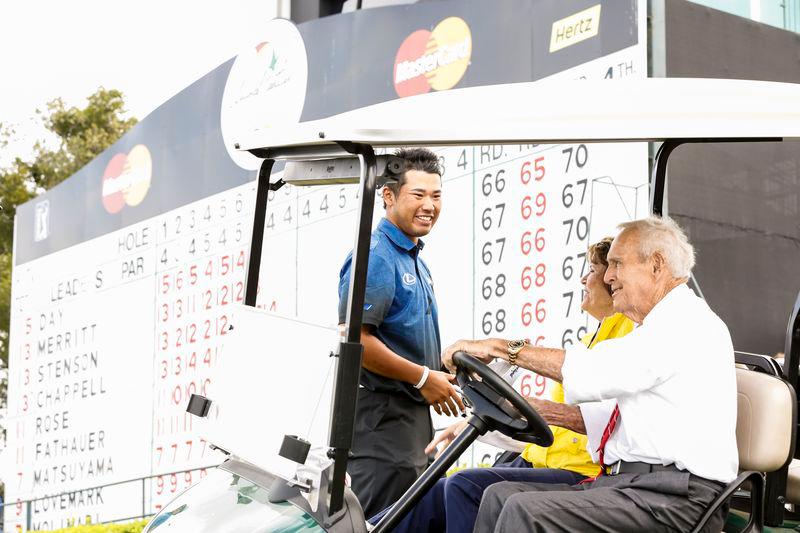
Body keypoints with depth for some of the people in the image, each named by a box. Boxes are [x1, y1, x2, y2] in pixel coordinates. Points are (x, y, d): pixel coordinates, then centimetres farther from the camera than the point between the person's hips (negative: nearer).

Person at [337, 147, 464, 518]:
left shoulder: (415, 262, 18)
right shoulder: (376, 256, -15)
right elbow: (354, 339, -23)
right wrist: (423, 377, -19)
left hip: (413, 415, 10)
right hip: (383, 414, -10)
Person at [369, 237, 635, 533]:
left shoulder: (629, 332, -6)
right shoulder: (590, 339, 26)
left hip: (579, 472, -9)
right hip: (536, 460, 9)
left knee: (466, 486, -25)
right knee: (432, 497, -4)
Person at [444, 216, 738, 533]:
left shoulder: (688, 322, -9)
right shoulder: (667, 324, 24)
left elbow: (596, 370, -18)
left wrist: (501, 348, -11)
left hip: (676, 500, -10)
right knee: (501, 495, 0)